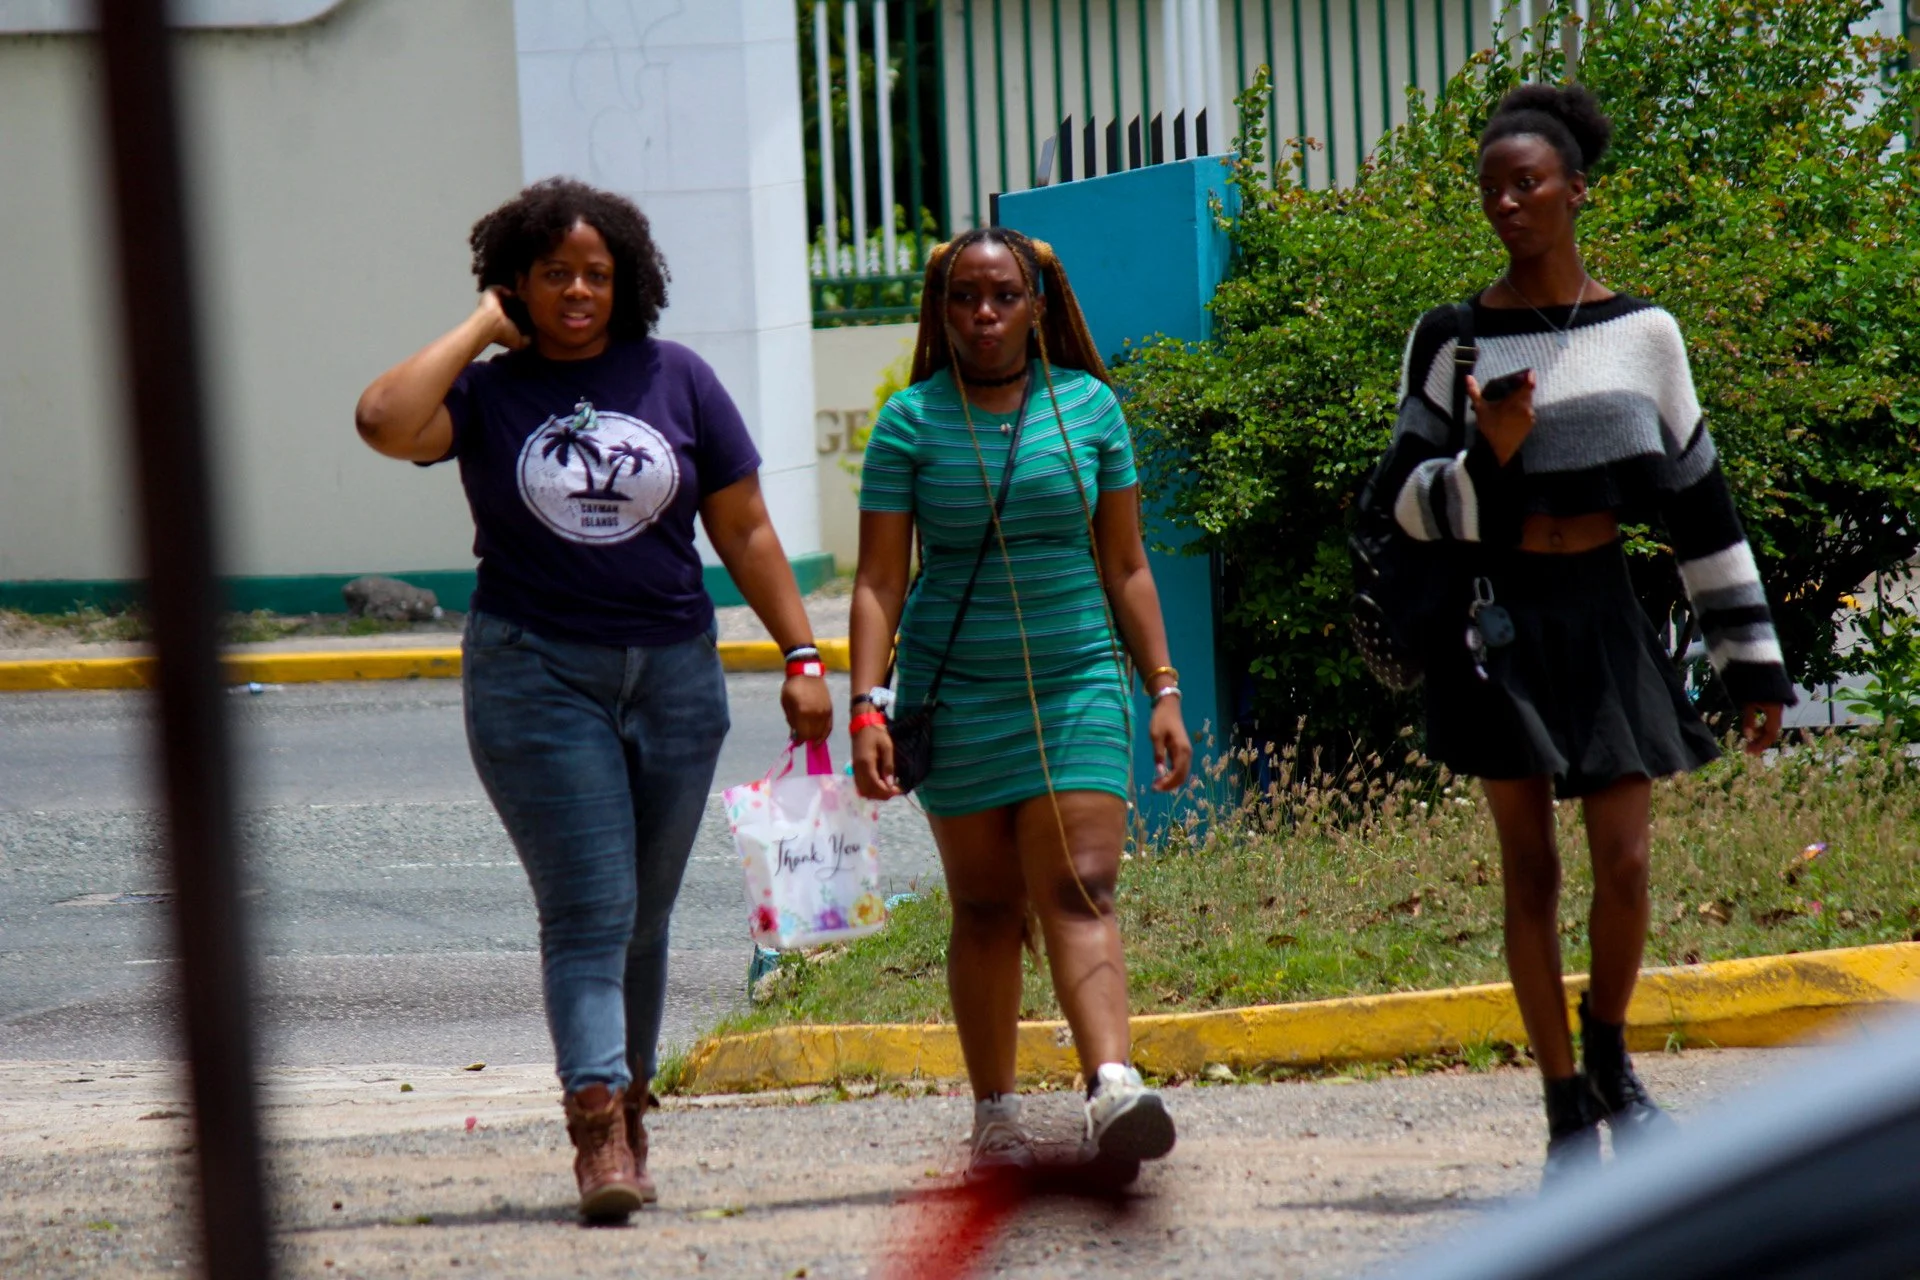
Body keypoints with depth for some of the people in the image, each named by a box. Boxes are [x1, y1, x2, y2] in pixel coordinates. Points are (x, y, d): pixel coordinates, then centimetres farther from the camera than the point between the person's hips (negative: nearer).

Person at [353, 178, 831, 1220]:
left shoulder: (675, 379, 6)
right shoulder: (486, 394, -1)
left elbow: (744, 530, 9)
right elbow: (386, 422, -22)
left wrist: (801, 654, 3)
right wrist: (480, 332, -10)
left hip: (674, 674, 3)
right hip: (536, 675, -3)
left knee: (644, 916, 10)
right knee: (587, 909, -12)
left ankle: (626, 1111, 21)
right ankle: (598, 1125, -19)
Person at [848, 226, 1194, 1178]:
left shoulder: (1089, 407, 6)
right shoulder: (911, 422, 1)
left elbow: (1125, 565, 11)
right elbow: (879, 580, 0)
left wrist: (1163, 689, 6)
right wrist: (866, 704, -10)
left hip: (1078, 681, 0)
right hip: (956, 692, 0)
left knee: (1078, 890, -13)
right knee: (985, 905, 4)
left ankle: (1113, 1084, -29)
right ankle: (995, 1112, 12)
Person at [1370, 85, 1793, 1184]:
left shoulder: (1643, 333, 4)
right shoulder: (1452, 341, -1)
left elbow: (1702, 502, 9)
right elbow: (1409, 499, 0)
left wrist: (1753, 660, 9)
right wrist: (1487, 461, -22)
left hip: (1606, 614, 1)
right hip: (1500, 621, -1)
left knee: (1626, 861, -5)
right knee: (1531, 866, 0)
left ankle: (1610, 1062, 21)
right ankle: (1567, 1111, 9)